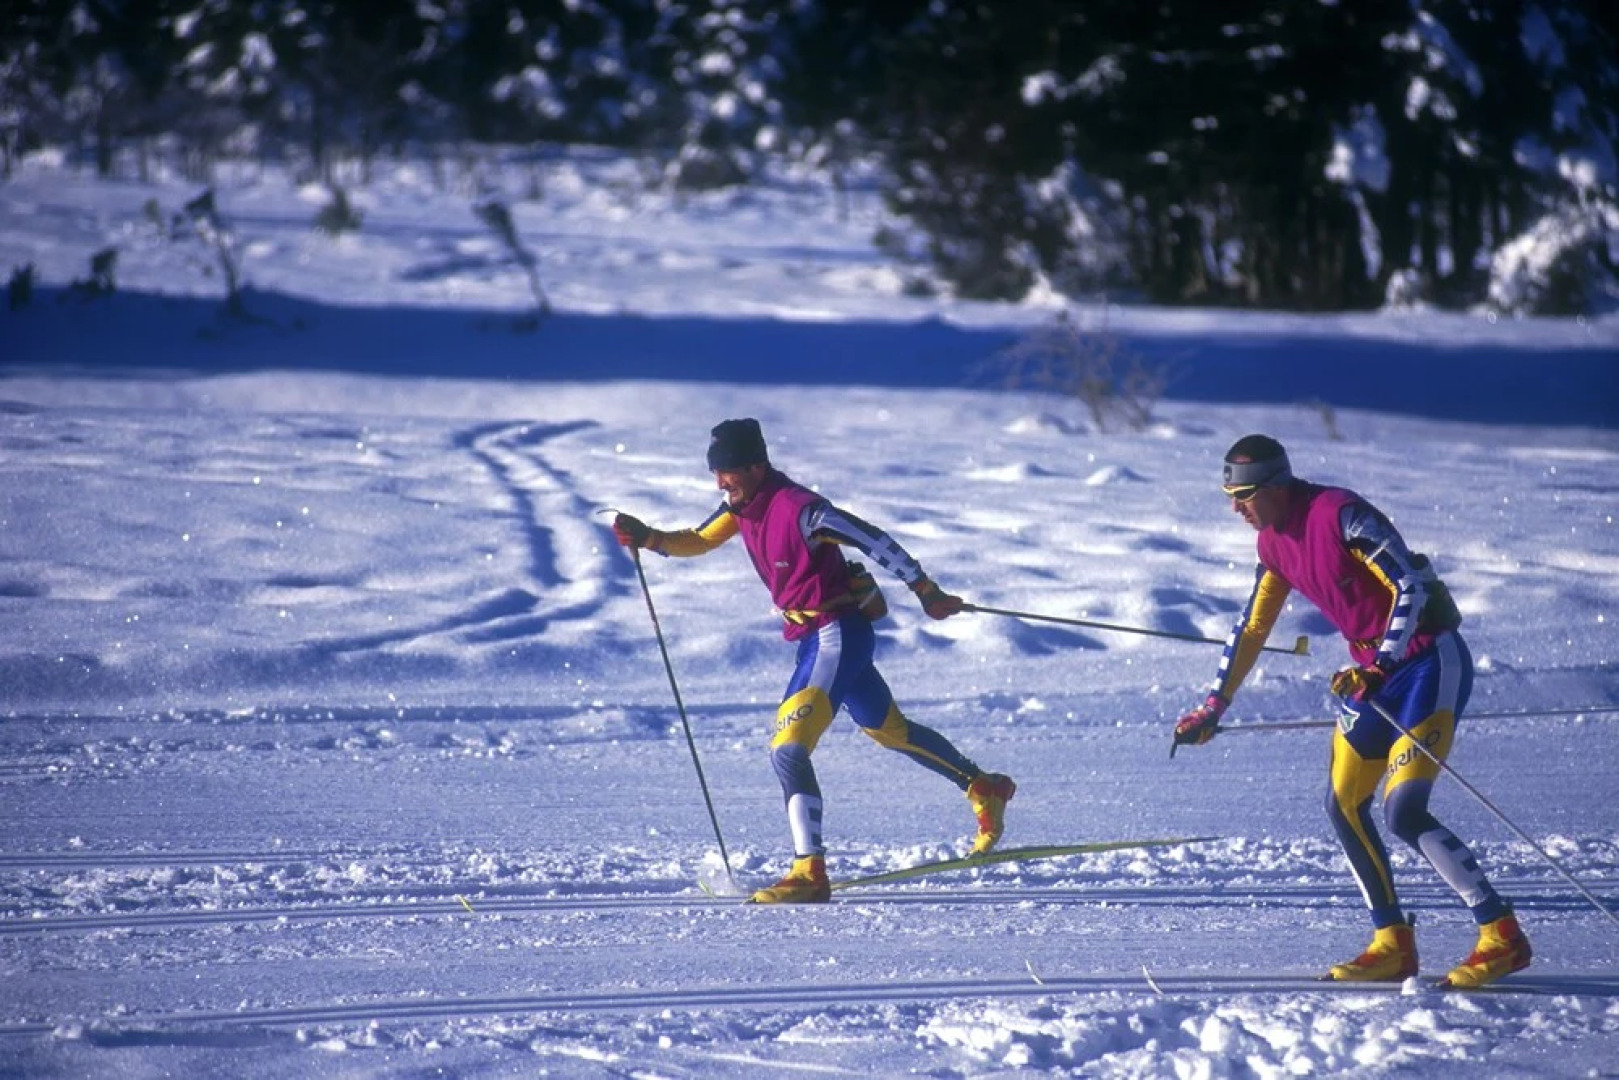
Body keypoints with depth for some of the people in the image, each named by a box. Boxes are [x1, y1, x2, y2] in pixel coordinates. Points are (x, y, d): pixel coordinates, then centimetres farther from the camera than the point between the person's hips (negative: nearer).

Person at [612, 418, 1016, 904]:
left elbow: (875, 542, -20)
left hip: (838, 634, -10)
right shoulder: (743, 504, 1)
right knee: (889, 729, 26)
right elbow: (697, 541, 13)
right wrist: (647, 538, -6)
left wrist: (927, 593, -14)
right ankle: (985, 790, 43)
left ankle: (810, 873, -23)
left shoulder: (799, 508, -24)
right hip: (813, 638, 10)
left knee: (788, 749, -20)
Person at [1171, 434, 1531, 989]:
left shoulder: (1340, 514, -21)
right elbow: (1252, 626, 16)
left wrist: (1381, 665, -31)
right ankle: (1393, 945, 13)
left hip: (1431, 659, -9)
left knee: (1404, 811, -17)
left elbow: (1411, 585, -23)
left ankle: (1503, 937, -15)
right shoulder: (1275, 541, 6)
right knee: (1344, 804, 7)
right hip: (1375, 668, 9)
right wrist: (1214, 705, 15)